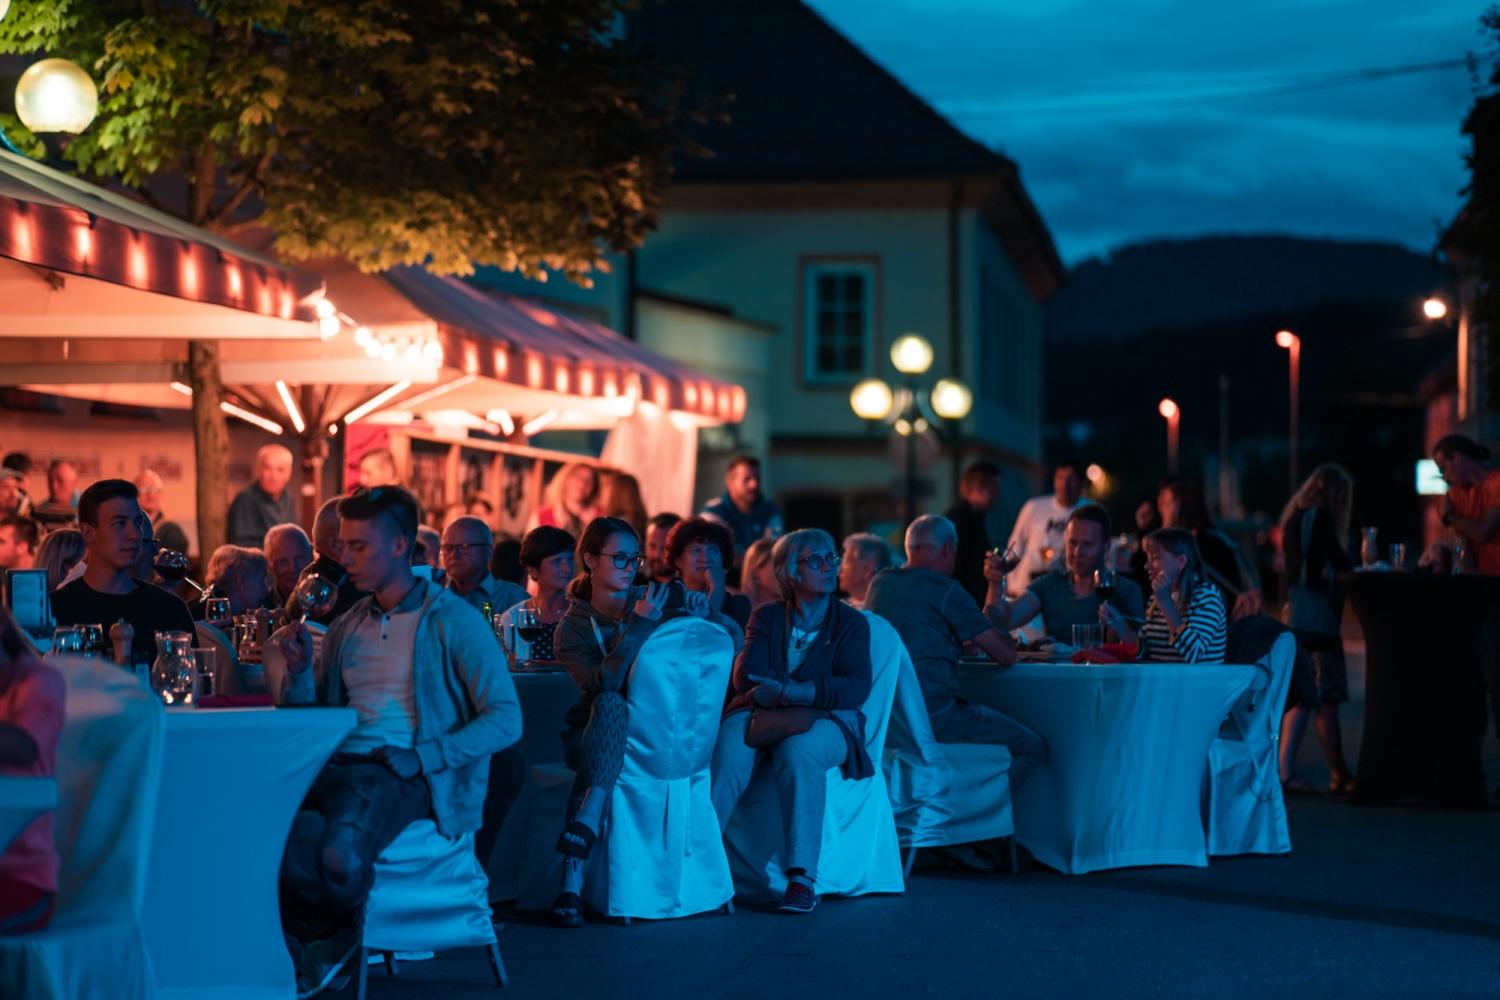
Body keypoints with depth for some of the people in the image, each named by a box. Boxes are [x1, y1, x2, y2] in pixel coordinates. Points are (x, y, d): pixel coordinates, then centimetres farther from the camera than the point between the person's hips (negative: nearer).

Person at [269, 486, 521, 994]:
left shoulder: (453, 621, 3)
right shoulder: (346, 628, 22)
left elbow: (506, 719, -6)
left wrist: (422, 757, -16)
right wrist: (299, 670, 4)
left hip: (399, 773, -5)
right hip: (336, 763, 5)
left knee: (338, 855, -37)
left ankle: (332, 936, -2)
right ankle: (319, 938, -7)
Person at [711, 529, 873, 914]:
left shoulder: (852, 623, 10)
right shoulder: (767, 617, 14)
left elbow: (857, 688, -6)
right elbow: (746, 676, -2)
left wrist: (795, 690, -19)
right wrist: (812, 687, -14)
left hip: (826, 721, -1)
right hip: (761, 715, 1)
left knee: (798, 752, -38)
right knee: (727, 750, -34)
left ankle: (802, 879, -39)